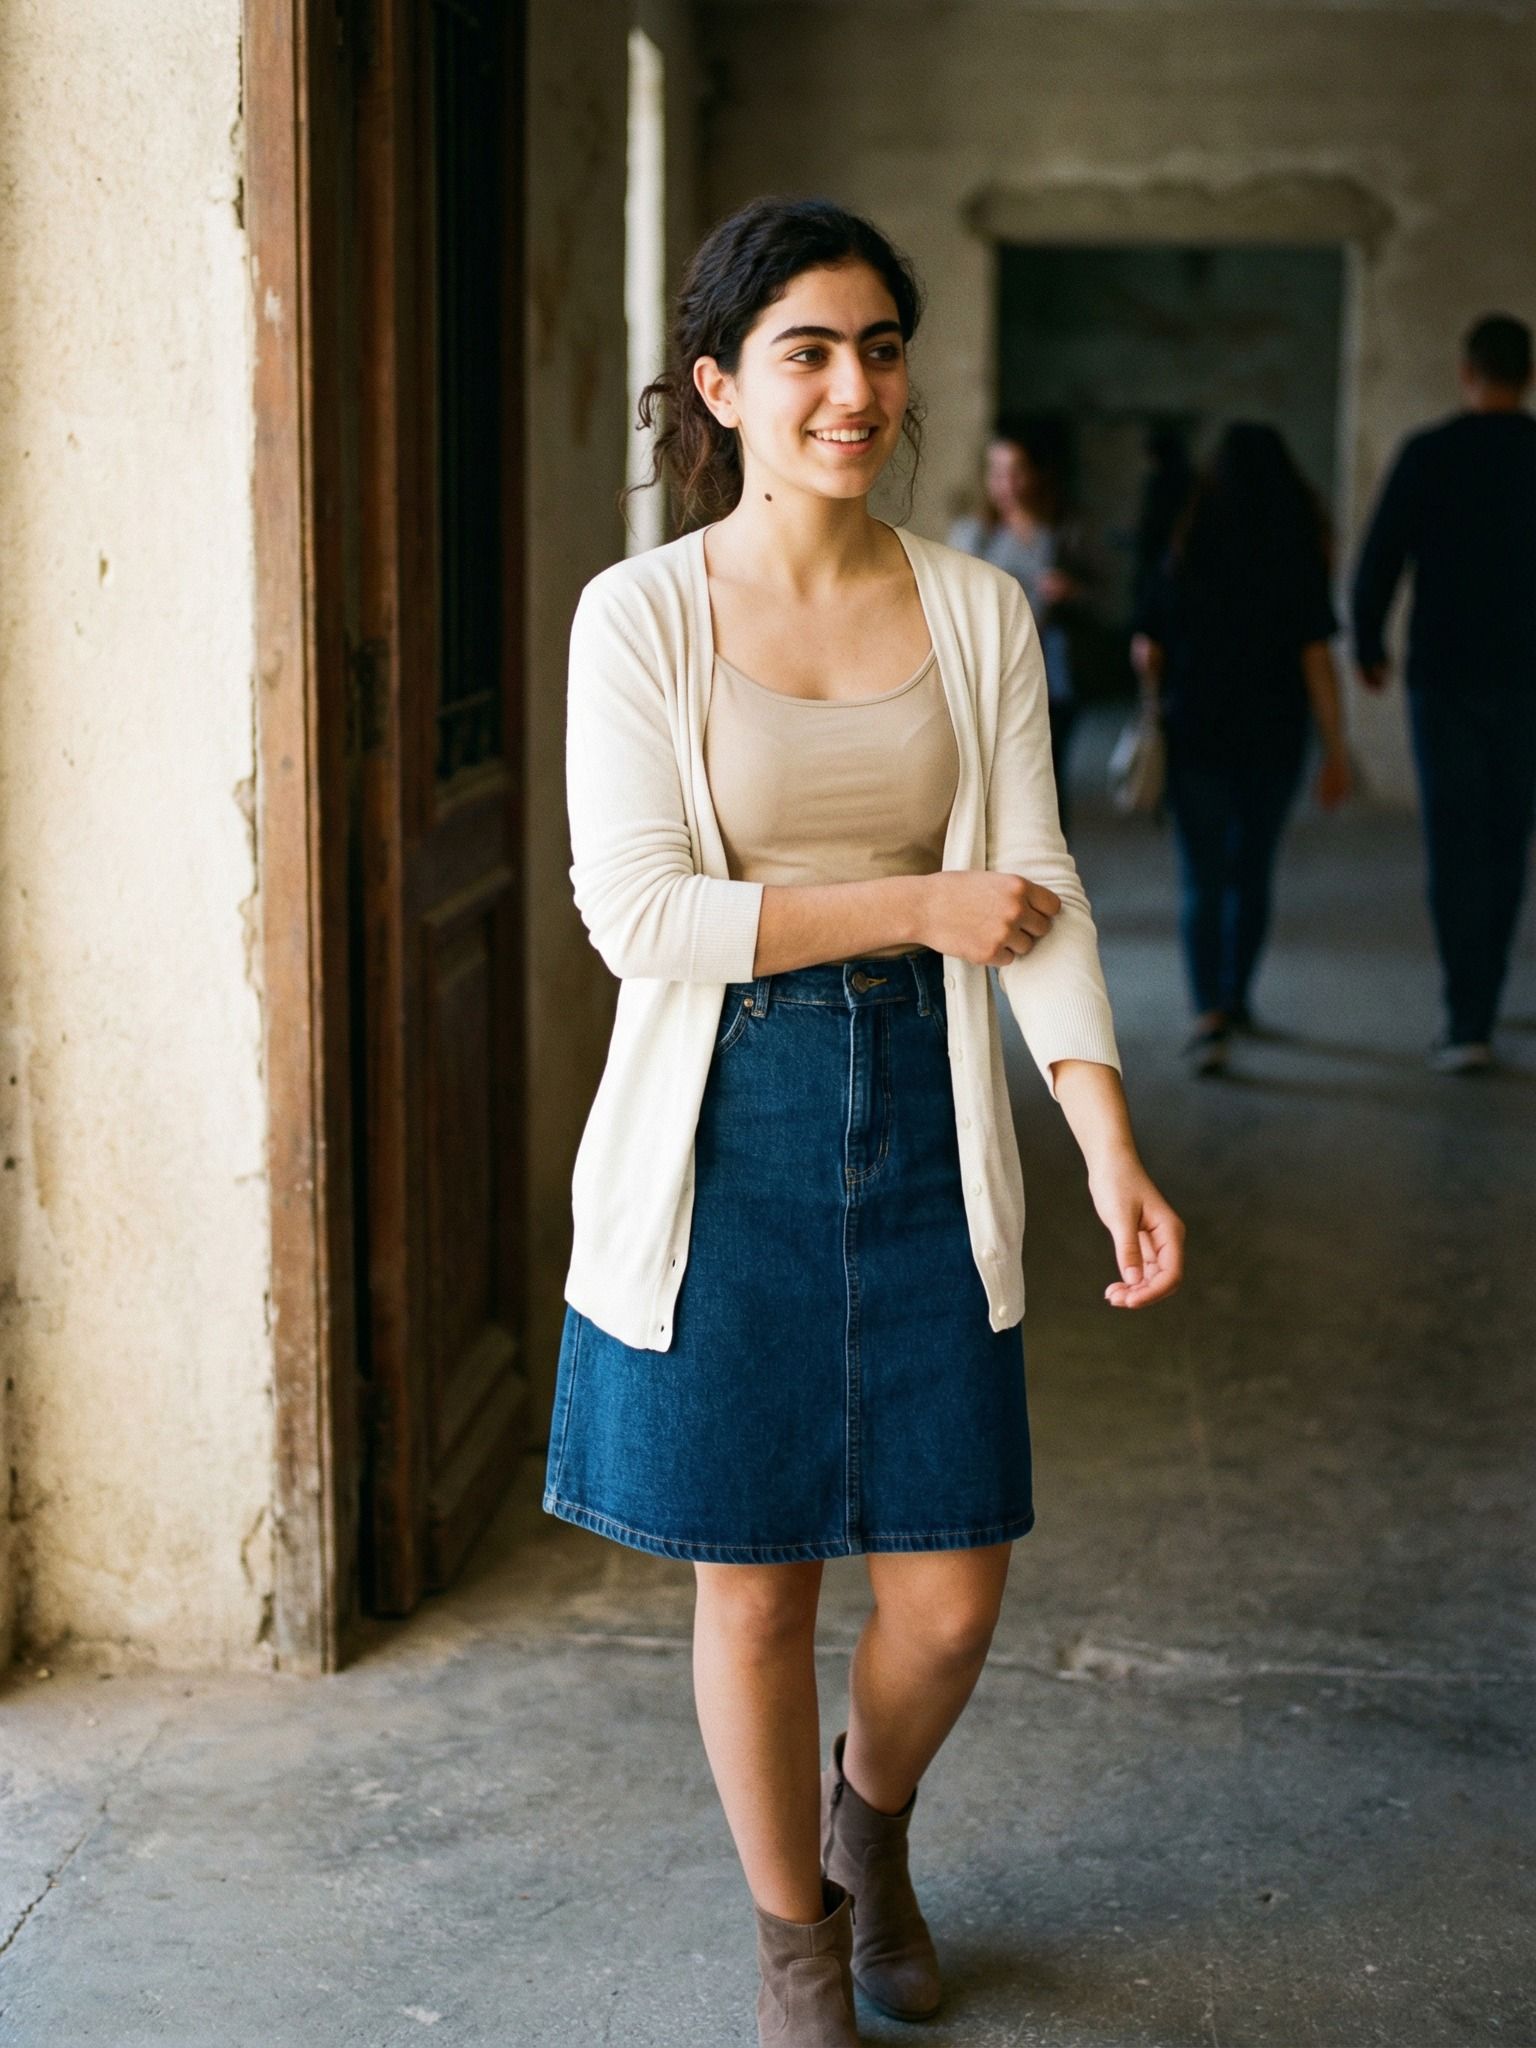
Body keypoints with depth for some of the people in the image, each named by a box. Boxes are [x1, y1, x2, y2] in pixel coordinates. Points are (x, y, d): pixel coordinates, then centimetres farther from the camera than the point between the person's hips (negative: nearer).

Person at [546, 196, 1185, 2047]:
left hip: (925, 1127, 3)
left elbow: (1037, 897, -3)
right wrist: (919, 906, -13)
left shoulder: (977, 611, 2)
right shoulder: (641, 614, -5)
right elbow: (637, 911, -13)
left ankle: (870, 1810, 41)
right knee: (752, 1583, 8)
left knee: (951, 1584, 6)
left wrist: (1112, 1148, -15)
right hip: (722, 1140, -2)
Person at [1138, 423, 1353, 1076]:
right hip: (1275, 741, 1)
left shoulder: (1186, 558, -4)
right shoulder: (1301, 559, -6)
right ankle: (1236, 1000, 31)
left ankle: (1210, 1016, -17)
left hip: (1196, 737, -1)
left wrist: (1162, 712, 20)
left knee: (1202, 883, -1)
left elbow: (1148, 652, 0)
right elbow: (1316, 659, -9)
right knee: (1253, 875, 18)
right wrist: (1336, 750, -4)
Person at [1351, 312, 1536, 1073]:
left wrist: (1369, 647, 9)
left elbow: (1379, 559, -7)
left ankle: (1468, 1024, -9)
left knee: (1456, 846, -1)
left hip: (1445, 675, -2)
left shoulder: (1429, 454, -6)